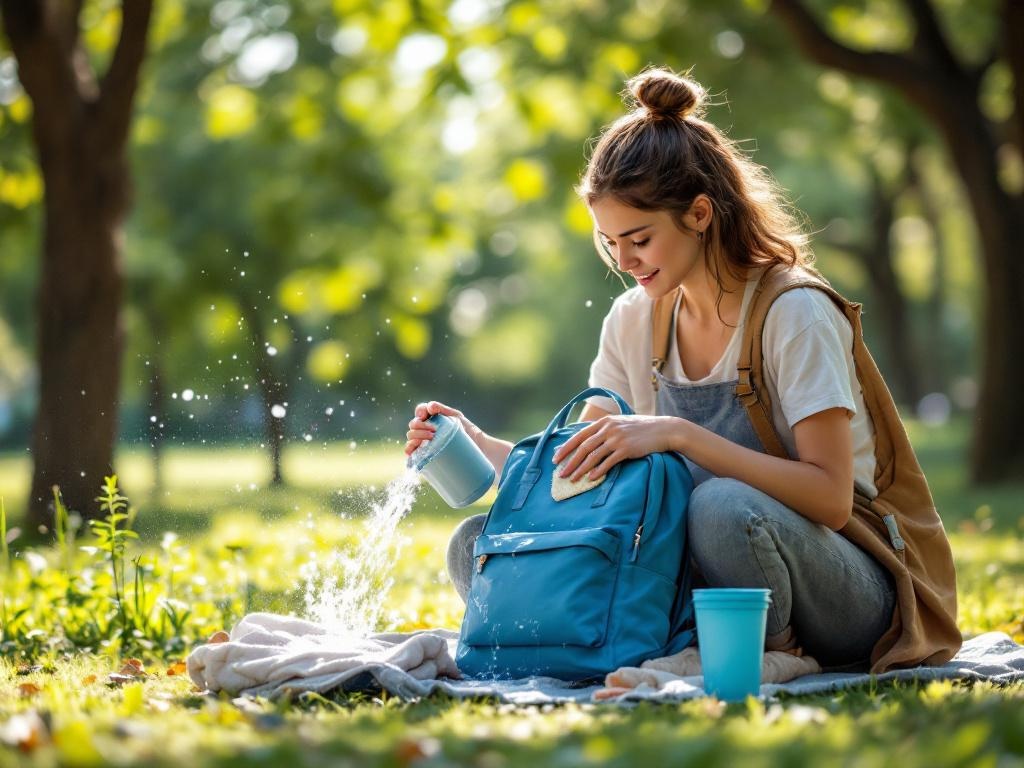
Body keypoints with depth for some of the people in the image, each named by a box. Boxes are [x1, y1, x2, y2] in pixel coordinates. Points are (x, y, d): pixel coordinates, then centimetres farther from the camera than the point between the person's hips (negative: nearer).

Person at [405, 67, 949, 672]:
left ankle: (775, 659, -12)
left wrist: (679, 434, -29)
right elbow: (583, 466, 9)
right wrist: (483, 448, -9)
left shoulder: (794, 315, -14)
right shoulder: (634, 321, 5)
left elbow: (830, 498, -22)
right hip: (700, 577, 6)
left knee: (723, 506, -40)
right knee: (478, 545, -9)